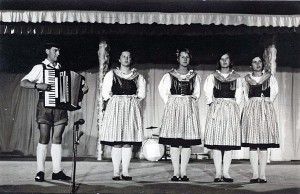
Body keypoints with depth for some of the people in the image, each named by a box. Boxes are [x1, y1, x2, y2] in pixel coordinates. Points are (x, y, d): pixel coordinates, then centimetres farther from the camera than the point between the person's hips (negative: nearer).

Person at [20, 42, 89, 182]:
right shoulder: (40, 67, 2)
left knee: (57, 139, 3)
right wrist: (38, 85, -21)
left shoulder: (62, 69, 17)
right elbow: (23, 82, -5)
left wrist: (81, 90, 5)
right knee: (44, 139, -4)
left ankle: (57, 171, 6)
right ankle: (40, 172, 1)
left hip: (60, 107, 4)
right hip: (45, 106, -4)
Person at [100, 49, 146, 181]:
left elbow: (141, 93, 14)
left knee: (127, 143, -2)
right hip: (115, 108, -1)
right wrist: (112, 99, 0)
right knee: (116, 143, -6)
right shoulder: (111, 74, 10)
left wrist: (133, 100, 4)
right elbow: (105, 92, 5)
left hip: (131, 108, 1)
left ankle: (125, 172, 3)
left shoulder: (137, 76, 13)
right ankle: (116, 172, -1)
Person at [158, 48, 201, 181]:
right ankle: (176, 172, 0)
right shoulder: (170, 75, 6)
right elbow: (162, 90, 9)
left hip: (189, 109, 2)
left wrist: (192, 101, 6)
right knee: (174, 142, -5)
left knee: (187, 142, -2)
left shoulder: (194, 76, 11)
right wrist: (170, 102, 3)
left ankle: (183, 172, 3)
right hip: (173, 108, -1)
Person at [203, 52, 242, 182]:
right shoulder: (212, 76, 12)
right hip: (216, 107, -1)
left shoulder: (236, 77, 14)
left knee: (230, 141, -5)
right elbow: (208, 92, 5)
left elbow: (239, 94, 10)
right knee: (216, 142, -7)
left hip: (231, 109, 1)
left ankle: (226, 173, -1)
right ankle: (218, 173, -4)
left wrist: (235, 105, -1)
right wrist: (212, 104, -5)